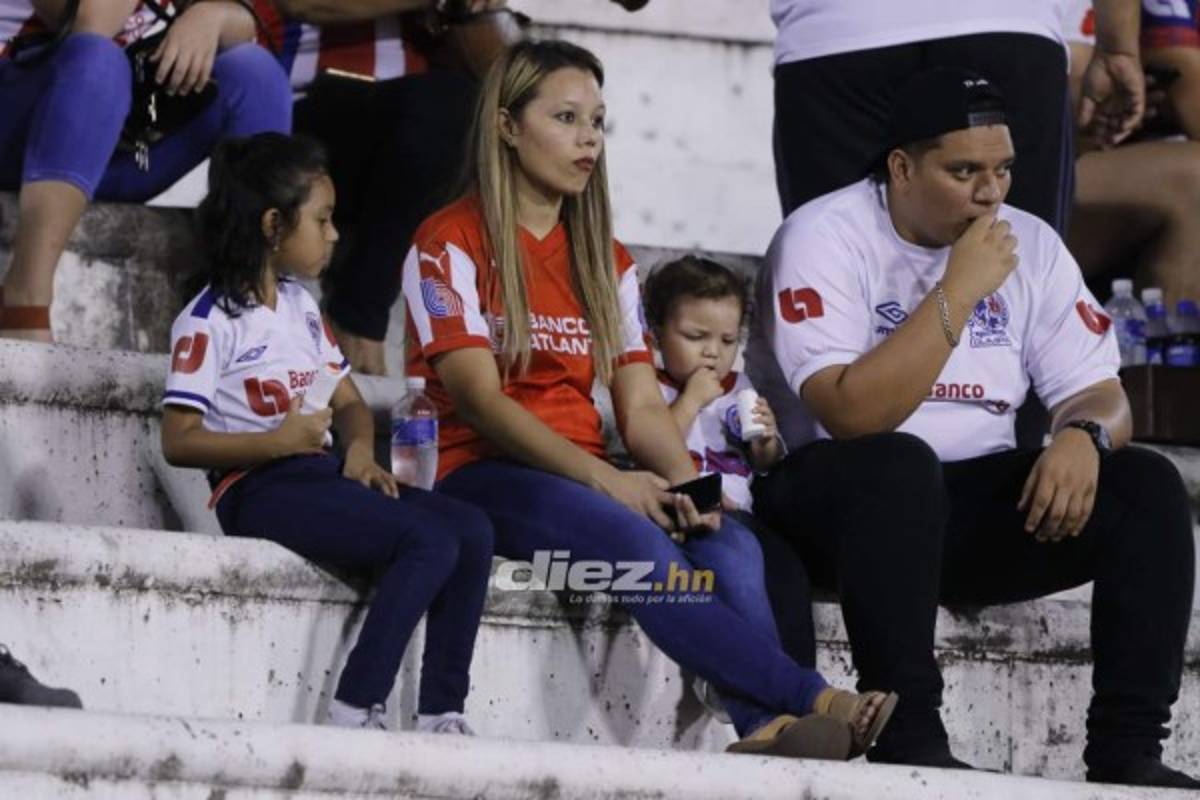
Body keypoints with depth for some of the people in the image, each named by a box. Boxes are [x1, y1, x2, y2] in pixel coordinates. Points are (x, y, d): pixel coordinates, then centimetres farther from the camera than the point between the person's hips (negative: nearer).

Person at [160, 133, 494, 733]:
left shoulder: (301, 307, 20)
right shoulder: (210, 323, -5)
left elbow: (348, 401, 23)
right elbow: (178, 441, -11)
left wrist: (360, 449, -1)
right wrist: (277, 441, -21)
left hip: (321, 473, 8)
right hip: (257, 488, -8)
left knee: (470, 529, -15)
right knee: (430, 541, -27)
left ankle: (441, 714, -19)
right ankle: (354, 711, -28)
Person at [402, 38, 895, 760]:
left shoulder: (608, 262, 19)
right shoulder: (451, 243, 0)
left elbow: (643, 407, 11)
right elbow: (477, 397, -12)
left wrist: (687, 481, -13)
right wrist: (606, 480, -23)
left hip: (588, 478, 6)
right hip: (481, 474, -6)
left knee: (729, 542, -28)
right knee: (636, 542, -36)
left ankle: (768, 727, -51)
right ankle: (812, 698, -43)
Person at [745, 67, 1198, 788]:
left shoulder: (1029, 244, 6)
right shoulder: (826, 239, -11)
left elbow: (1099, 395, 7)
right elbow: (851, 415, -23)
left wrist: (1084, 434, -18)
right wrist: (958, 291, -23)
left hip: (978, 506, 6)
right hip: (836, 502, -6)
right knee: (900, 465, -38)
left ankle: (1129, 748, -19)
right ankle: (910, 741, -36)